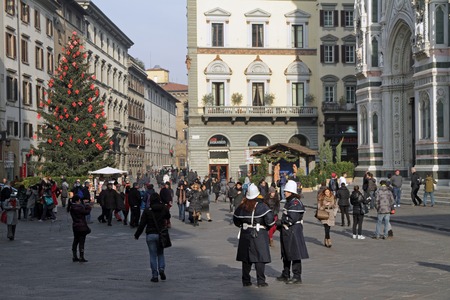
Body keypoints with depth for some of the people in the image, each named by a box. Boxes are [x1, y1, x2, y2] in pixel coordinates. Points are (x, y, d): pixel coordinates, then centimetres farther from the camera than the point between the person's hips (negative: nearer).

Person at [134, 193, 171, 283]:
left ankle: (155, 275, 2)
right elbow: (168, 217, 19)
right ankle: (161, 268, -4)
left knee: (153, 255, 4)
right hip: (161, 235, 2)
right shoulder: (164, 209, -2)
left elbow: (142, 224, -6)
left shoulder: (147, 210, -7)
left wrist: (137, 235, 5)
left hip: (150, 235, -2)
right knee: (160, 253, 18)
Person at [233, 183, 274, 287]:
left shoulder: (242, 207, 1)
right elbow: (269, 219, -17)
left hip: (245, 235, 4)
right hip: (259, 235, -4)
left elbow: (236, 221, 10)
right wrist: (267, 226, 4)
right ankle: (260, 281, 1)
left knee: (246, 259, 11)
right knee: (260, 258, 1)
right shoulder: (262, 207, -13)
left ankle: (246, 281, 15)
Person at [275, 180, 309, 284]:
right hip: (286, 232, 11)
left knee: (294, 254, -6)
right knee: (286, 254, 18)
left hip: (293, 232, -11)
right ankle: (285, 275, 29)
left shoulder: (295, 203, -17)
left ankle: (297, 277, -2)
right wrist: (280, 224, 11)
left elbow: (292, 219, -23)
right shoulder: (288, 202, 15)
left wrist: (280, 221, -13)